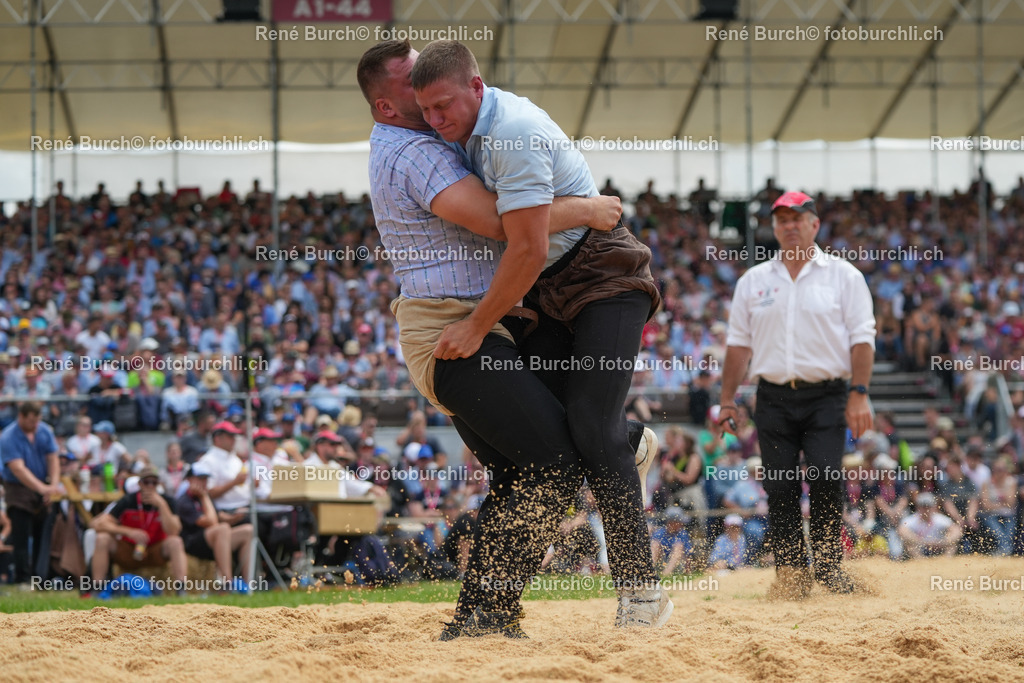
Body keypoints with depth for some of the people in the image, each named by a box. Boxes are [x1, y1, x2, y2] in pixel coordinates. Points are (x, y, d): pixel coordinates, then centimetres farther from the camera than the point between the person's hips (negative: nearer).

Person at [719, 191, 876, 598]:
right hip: (774, 399, 3)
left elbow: (861, 337, 0)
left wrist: (859, 394, -10)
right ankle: (791, 576, 5)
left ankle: (829, 571, -2)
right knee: (780, 491, 0)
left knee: (826, 484, -13)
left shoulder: (843, 276, 6)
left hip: (826, 397, -3)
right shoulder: (753, 281, 14)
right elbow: (739, 342, 14)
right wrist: (727, 400, 7)